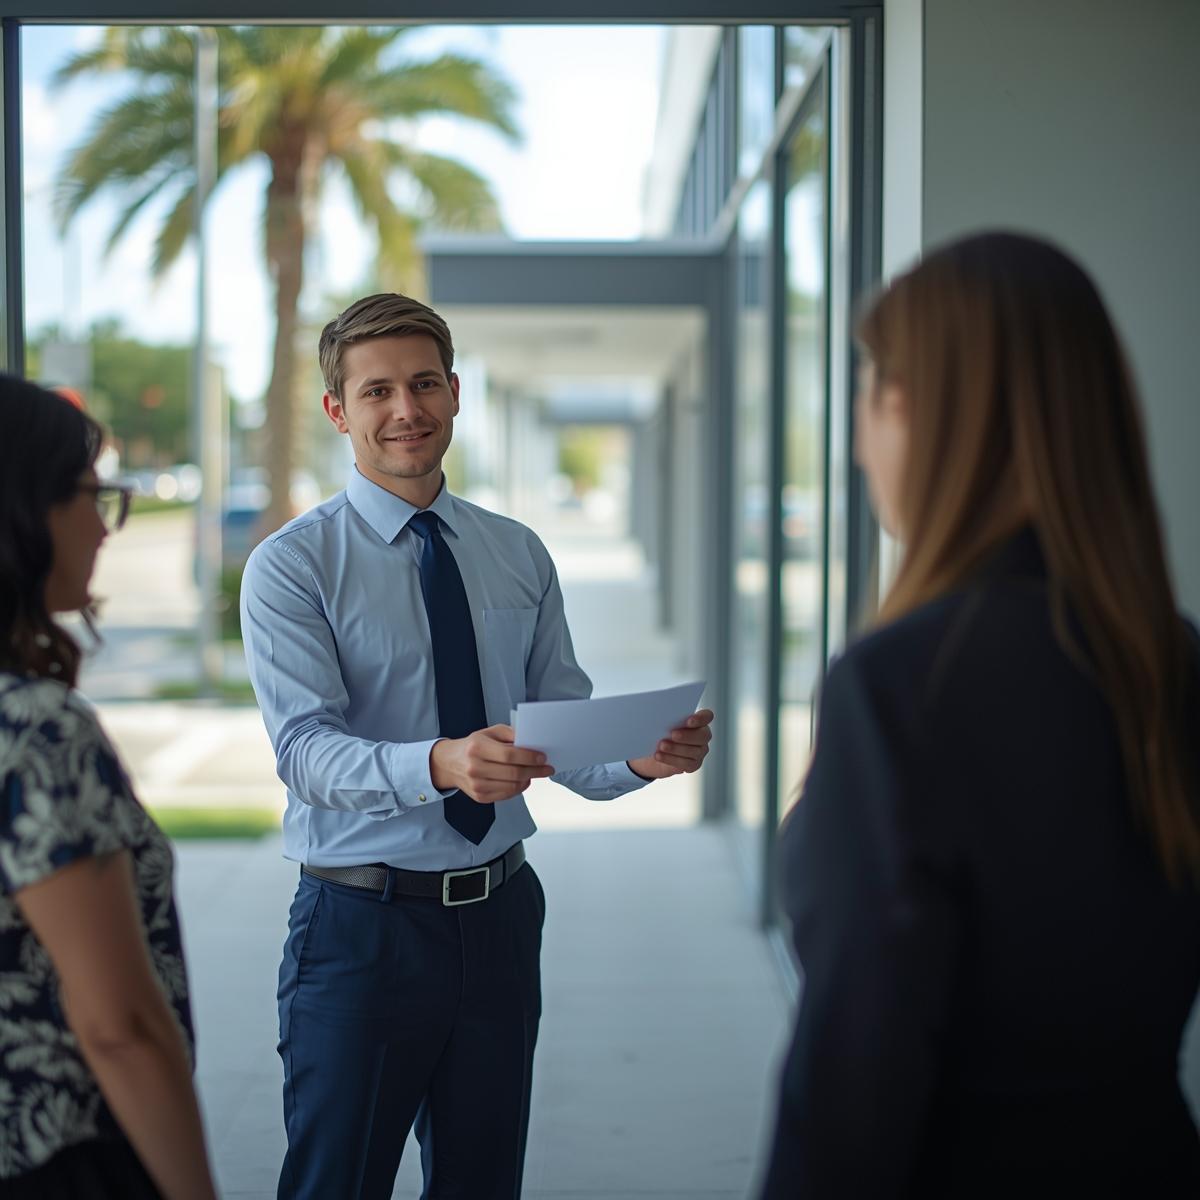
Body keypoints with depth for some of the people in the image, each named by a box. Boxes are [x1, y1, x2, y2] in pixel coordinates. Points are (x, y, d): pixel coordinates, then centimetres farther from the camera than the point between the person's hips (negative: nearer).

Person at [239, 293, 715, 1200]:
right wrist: (440, 766, -39)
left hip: (501, 914, 5)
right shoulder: (292, 566, -8)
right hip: (362, 923, -4)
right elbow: (307, 747, -21)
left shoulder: (519, 556, 7)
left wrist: (644, 757, -20)